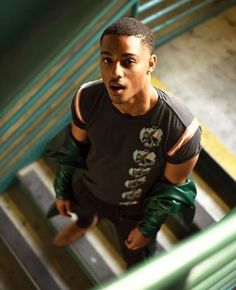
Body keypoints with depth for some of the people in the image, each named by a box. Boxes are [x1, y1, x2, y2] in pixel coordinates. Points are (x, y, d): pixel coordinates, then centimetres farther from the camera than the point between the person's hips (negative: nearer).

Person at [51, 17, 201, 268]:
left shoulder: (181, 128, -42)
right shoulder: (87, 99, -31)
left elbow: (173, 187, -22)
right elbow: (75, 146, -9)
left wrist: (148, 228, -9)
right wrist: (62, 190, 5)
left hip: (136, 208, -3)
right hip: (90, 189, 3)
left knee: (137, 258, 28)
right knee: (81, 208, 38)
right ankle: (85, 223, 77)